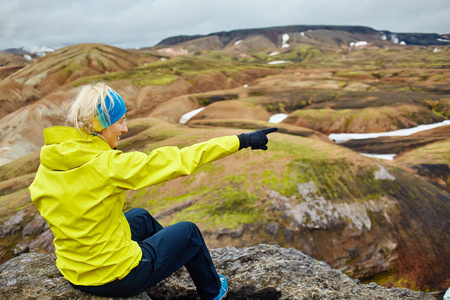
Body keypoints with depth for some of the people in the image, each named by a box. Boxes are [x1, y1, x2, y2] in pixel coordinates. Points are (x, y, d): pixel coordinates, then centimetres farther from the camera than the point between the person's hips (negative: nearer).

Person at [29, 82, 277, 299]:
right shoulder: (108, 166, -29)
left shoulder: (46, 167, -8)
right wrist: (242, 140, -19)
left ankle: (182, 257, 54)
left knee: (142, 217, 28)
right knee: (188, 232, 15)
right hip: (118, 277, -7)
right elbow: (179, 160, -27)